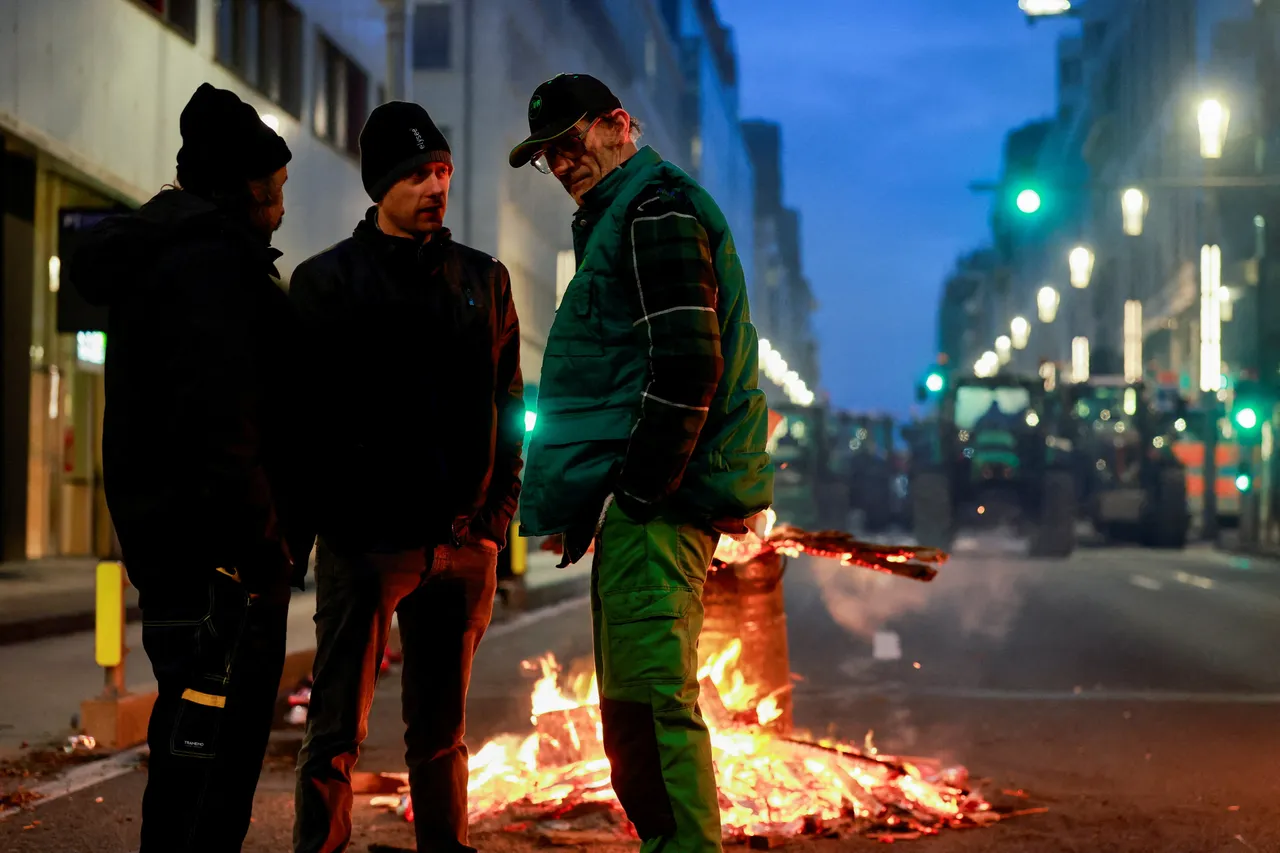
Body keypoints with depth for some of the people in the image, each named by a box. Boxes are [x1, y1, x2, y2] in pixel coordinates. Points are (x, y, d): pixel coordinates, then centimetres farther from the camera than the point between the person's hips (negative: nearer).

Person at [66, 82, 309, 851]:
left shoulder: (163, 253, 21)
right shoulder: (213, 260, -11)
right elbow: (220, 420, -22)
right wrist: (265, 537, -19)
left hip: (174, 549, 11)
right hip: (219, 557, -11)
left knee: (197, 750, 16)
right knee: (208, 756, -9)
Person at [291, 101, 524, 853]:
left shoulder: (483, 278, 13)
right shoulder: (328, 280, 4)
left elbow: (508, 405, 14)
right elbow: (303, 414, 0)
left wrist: (500, 513, 4)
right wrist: (300, 523, -8)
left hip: (462, 542, 3)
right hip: (366, 537, -3)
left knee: (441, 734, 11)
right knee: (338, 732, -2)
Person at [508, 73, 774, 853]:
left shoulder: (656, 211, -9)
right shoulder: (620, 218, 23)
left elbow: (687, 369, -20)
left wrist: (637, 494, -19)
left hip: (654, 503, -11)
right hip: (649, 499, 11)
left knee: (649, 704, -13)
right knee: (643, 704, 15)